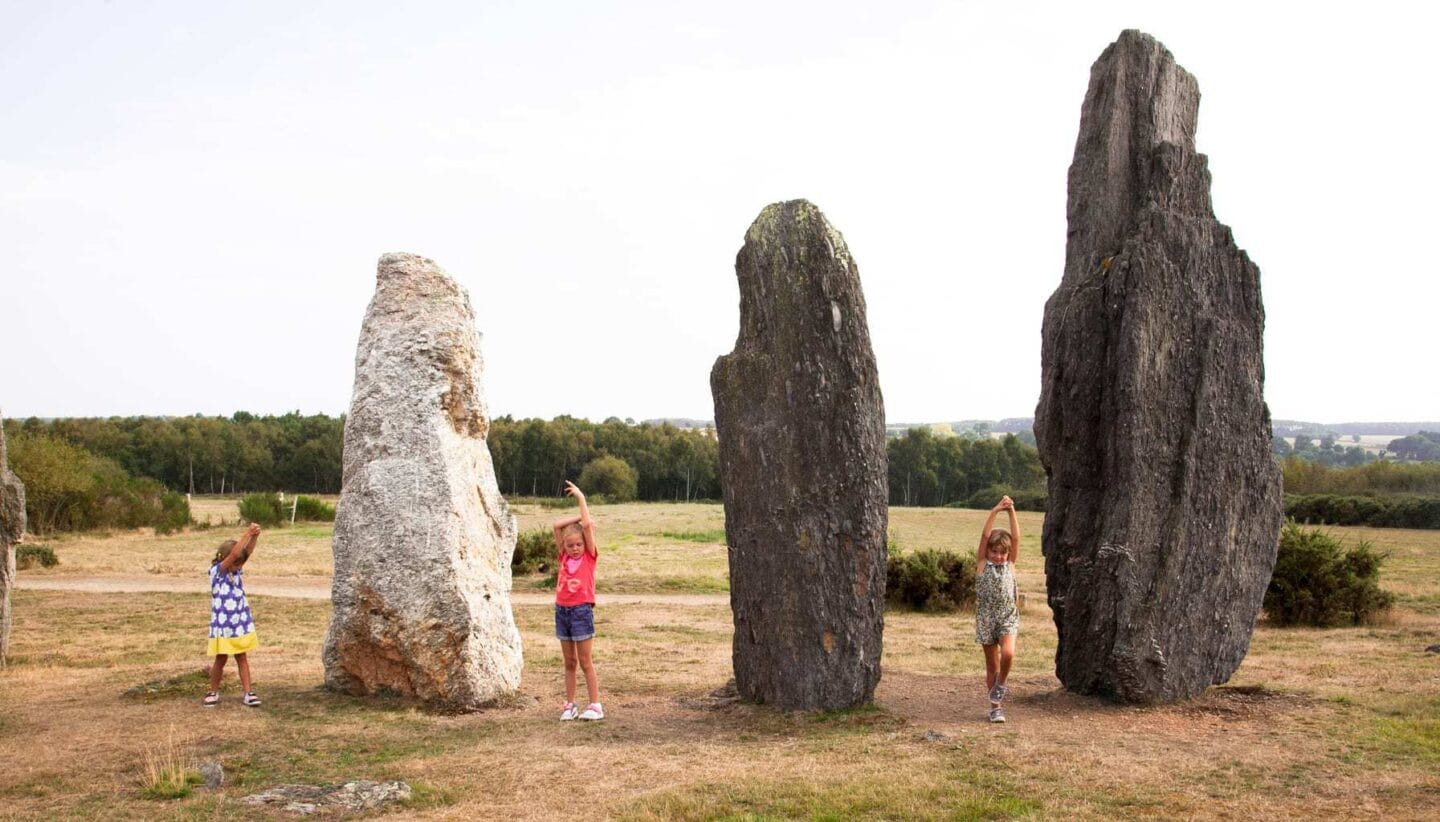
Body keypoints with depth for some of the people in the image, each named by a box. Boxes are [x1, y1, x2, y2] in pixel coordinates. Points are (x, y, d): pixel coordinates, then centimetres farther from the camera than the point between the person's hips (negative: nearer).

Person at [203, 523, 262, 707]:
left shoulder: (237, 570, 4)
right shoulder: (217, 571, -13)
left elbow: (247, 553, -11)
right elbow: (234, 554, -27)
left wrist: (255, 536, -25)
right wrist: (246, 534, -29)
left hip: (241, 625, 5)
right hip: (223, 627, -5)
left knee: (242, 658, 9)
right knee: (220, 660, 9)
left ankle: (248, 693, 11)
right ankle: (214, 693, 24)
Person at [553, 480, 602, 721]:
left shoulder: (590, 556, -3)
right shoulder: (564, 557, 7)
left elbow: (587, 526, -14)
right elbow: (557, 525, 0)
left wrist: (581, 498, -10)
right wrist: (580, 517, 1)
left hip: (582, 611, -4)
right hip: (562, 610, 5)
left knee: (585, 662, -2)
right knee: (569, 662, 10)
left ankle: (595, 705, 4)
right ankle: (570, 705, 15)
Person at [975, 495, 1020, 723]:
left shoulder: (1010, 564, 5)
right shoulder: (982, 564, 1)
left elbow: (1016, 538, -6)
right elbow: (985, 536, -10)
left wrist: (1011, 512, -14)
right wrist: (995, 511, -17)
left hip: (1008, 616, 0)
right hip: (986, 618, 0)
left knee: (1008, 653, -23)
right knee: (992, 665, 5)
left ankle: (999, 686, 4)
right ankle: (996, 706, 18)